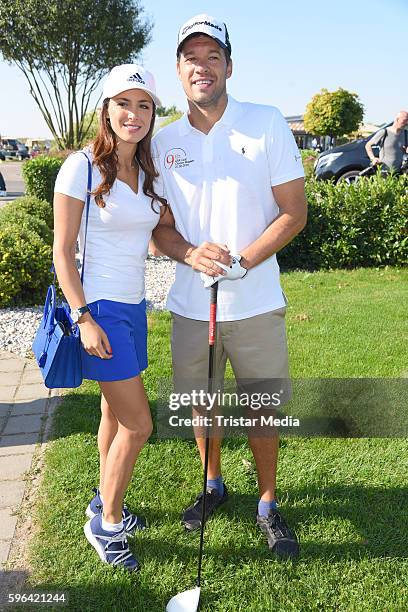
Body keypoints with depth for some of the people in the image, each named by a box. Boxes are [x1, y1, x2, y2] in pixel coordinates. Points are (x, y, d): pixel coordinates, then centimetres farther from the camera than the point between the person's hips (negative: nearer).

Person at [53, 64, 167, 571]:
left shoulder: (146, 171, 9)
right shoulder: (82, 166, -11)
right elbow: (62, 251, -12)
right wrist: (83, 317, -16)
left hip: (133, 306, 7)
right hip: (99, 308, -7)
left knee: (115, 412, 17)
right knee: (138, 424, -4)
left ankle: (105, 502, 37)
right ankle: (106, 523, 18)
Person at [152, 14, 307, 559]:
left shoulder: (267, 123, -3)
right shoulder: (165, 142, 5)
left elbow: (294, 212, -6)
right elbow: (160, 227, 8)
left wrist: (241, 261, -18)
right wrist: (191, 254, -14)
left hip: (255, 305, -3)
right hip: (190, 306, 3)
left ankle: (268, 506, 30)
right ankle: (214, 486, 41)